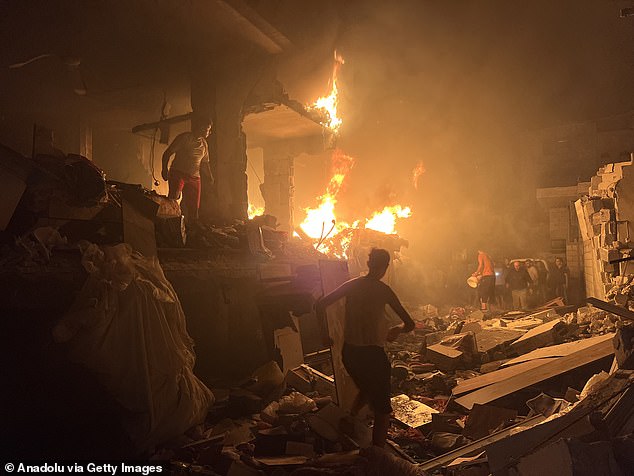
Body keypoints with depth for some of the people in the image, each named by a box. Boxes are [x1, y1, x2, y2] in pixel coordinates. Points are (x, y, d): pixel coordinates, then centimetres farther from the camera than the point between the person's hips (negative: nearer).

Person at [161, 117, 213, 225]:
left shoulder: (204, 144, 20)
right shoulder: (184, 137, 1)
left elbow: (205, 164, 26)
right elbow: (168, 153, -2)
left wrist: (211, 179, 16)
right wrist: (165, 169, -15)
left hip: (194, 177, 6)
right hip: (178, 173, -6)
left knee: (194, 206, 0)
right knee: (173, 198, -26)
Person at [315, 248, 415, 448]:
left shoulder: (351, 285, 4)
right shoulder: (383, 290, -10)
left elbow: (321, 304, 7)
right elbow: (410, 324, -10)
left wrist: (324, 332, 17)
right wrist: (397, 330, 12)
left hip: (349, 352, 6)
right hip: (372, 354, -5)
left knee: (365, 390, 32)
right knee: (382, 410, 7)